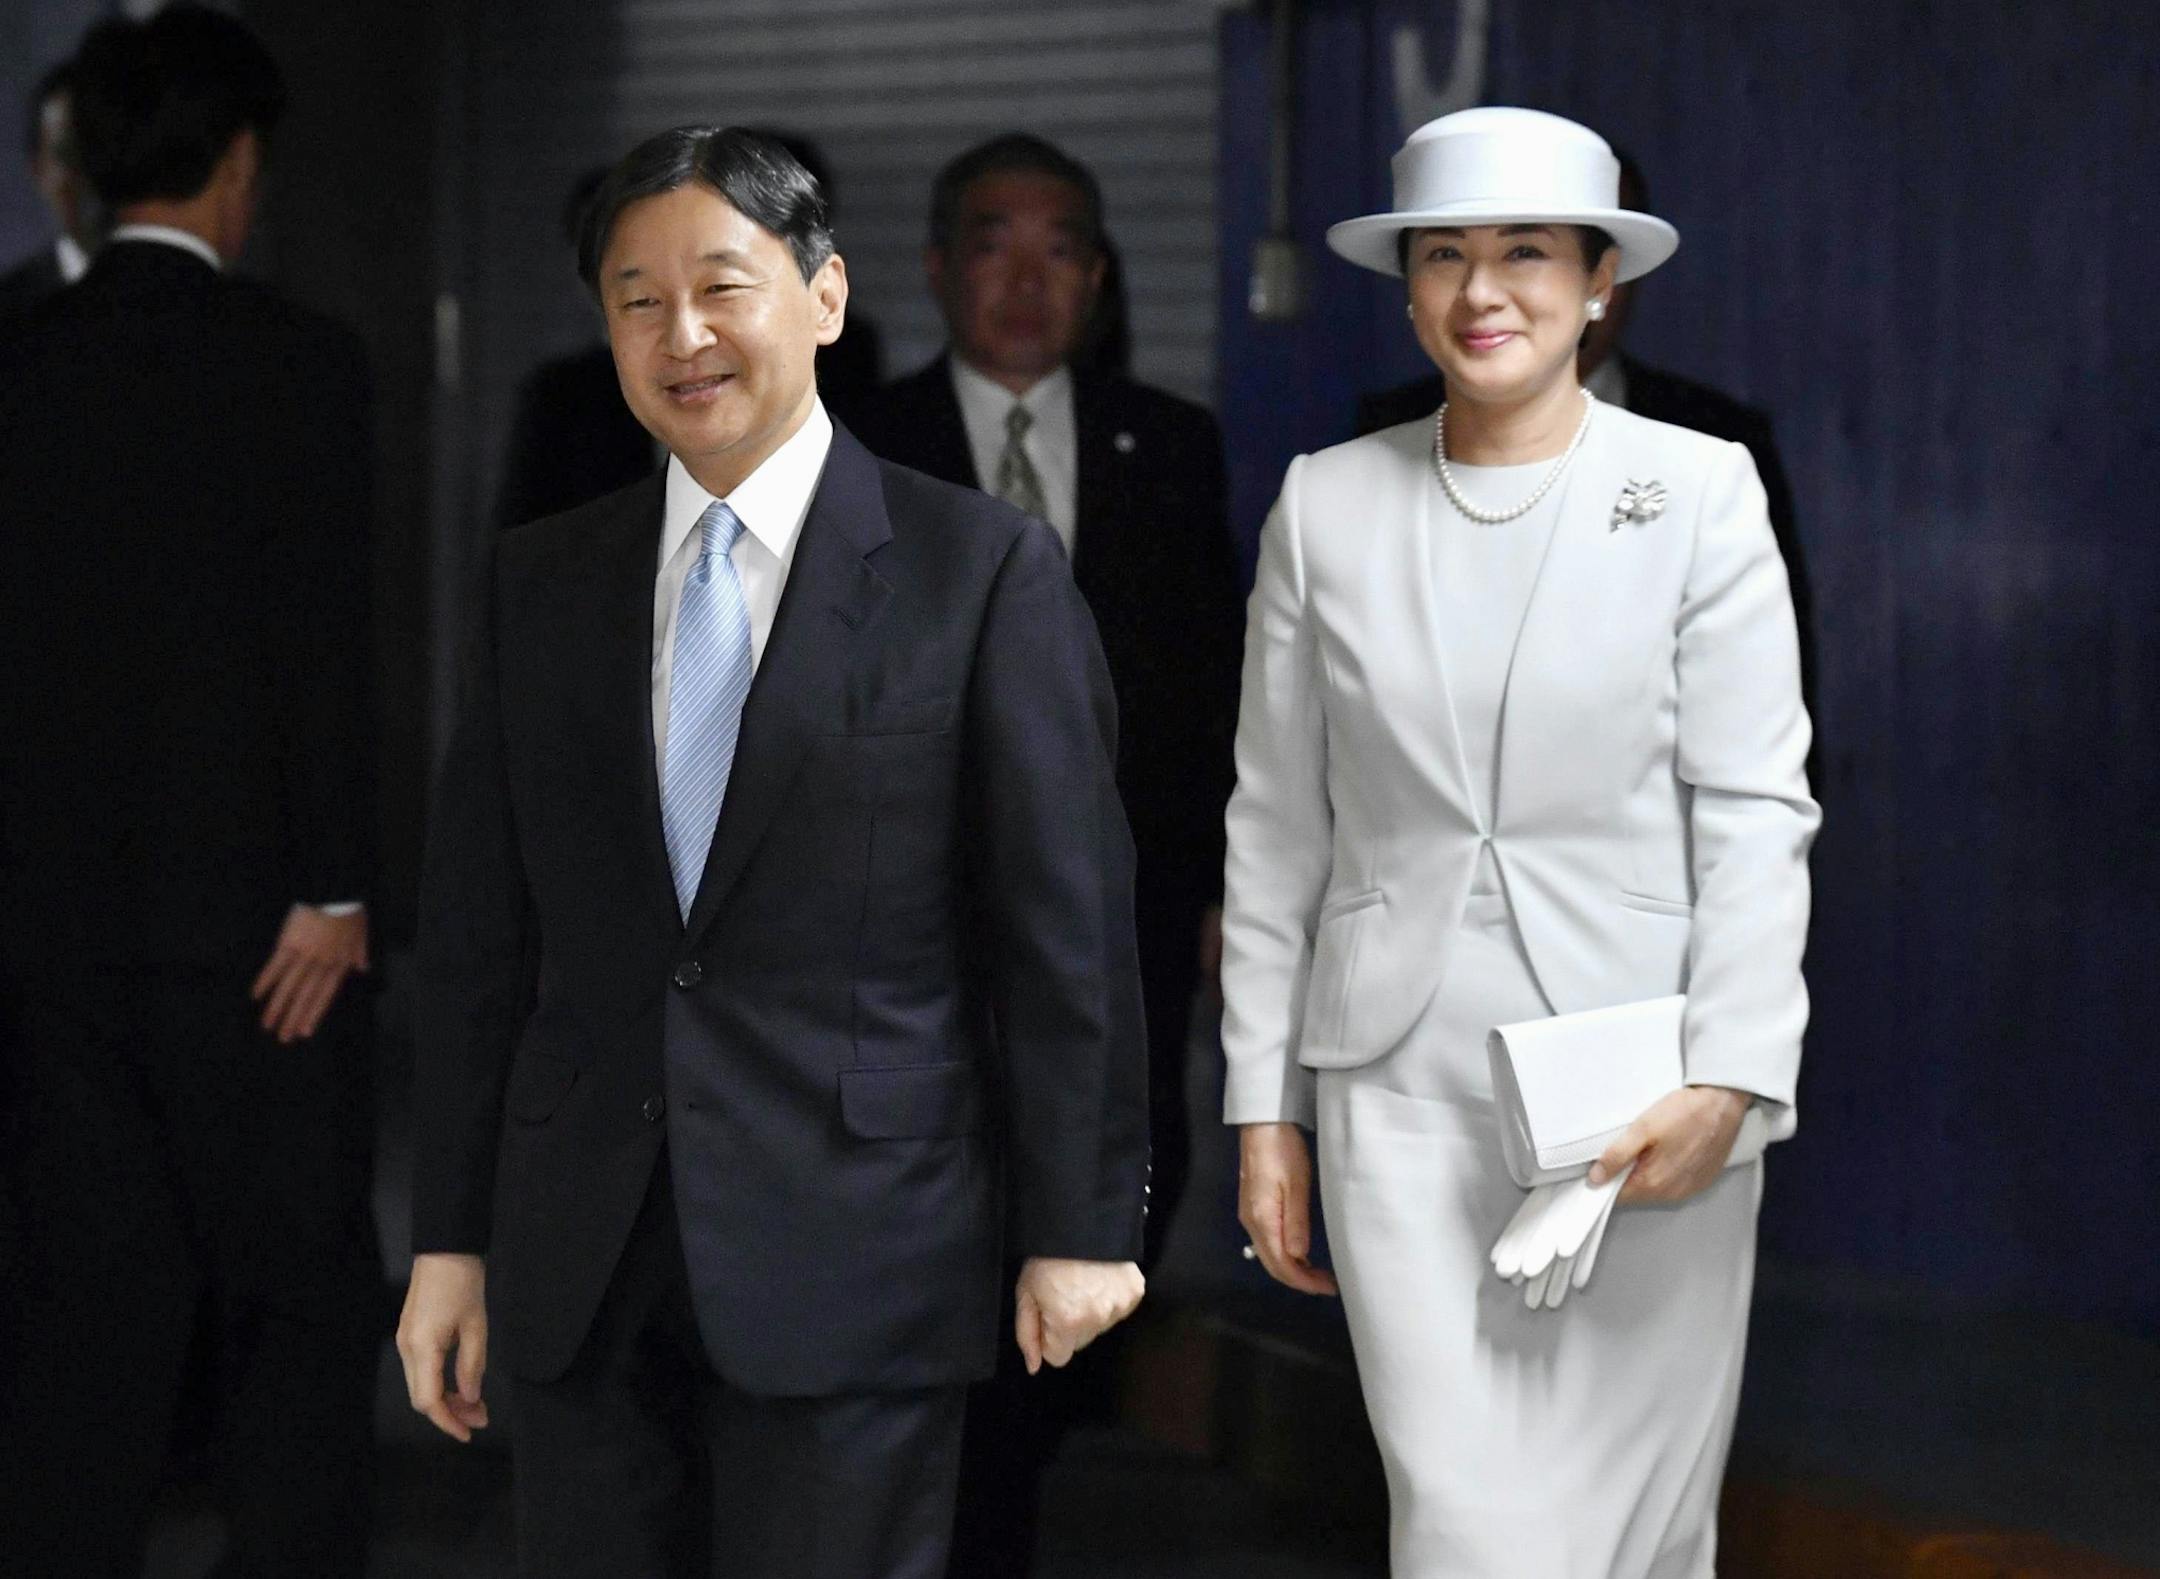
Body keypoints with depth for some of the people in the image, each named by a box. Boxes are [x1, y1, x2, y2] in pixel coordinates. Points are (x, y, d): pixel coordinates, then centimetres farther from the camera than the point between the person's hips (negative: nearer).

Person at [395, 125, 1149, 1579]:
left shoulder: (981, 569, -2)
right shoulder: (538, 584, 10)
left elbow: (1069, 922, -3)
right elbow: (479, 928, 11)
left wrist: (1079, 1227, -5)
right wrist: (451, 1236, 8)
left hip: (857, 1258, -4)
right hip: (585, 1271, 4)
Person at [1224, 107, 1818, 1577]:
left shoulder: (1701, 491, 0)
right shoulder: (1327, 503, 6)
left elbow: (1756, 811, -4)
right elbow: (1276, 830, 10)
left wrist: (1729, 1080, -15)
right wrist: (1265, 1110, 8)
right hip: (1401, 1094, 1)